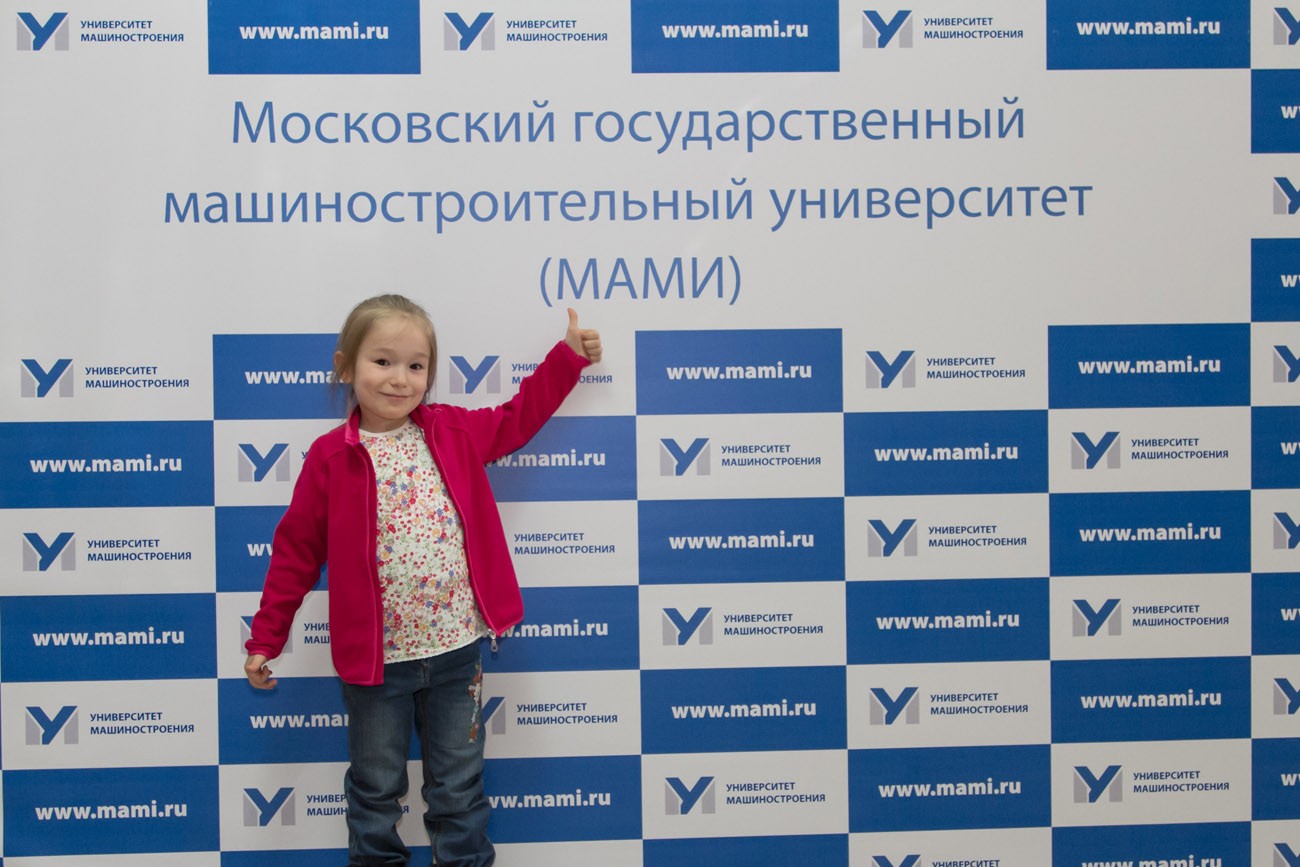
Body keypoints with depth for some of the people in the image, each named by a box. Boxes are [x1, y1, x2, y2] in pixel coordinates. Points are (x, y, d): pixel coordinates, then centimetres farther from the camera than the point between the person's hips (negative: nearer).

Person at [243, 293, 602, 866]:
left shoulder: (455, 432, 0)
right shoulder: (331, 457, -7)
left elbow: (518, 418, 16)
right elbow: (296, 551, -2)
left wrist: (569, 356, 11)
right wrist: (266, 638, 0)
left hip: (455, 649, 2)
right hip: (375, 658, -2)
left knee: (459, 786, 16)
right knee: (376, 787, 16)